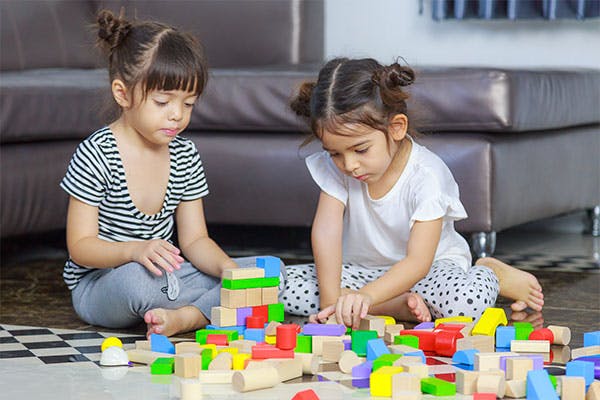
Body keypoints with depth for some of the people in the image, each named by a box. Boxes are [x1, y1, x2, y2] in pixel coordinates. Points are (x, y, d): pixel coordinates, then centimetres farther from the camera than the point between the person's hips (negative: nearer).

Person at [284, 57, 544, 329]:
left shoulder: (427, 176, -25)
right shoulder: (335, 167, -11)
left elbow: (418, 262, -31)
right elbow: (326, 230, -19)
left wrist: (366, 296, -48)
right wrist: (330, 300, -31)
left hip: (432, 265, -5)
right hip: (362, 268, 5)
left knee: (470, 300, -39)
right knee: (285, 285, -22)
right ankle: (397, 305, -22)